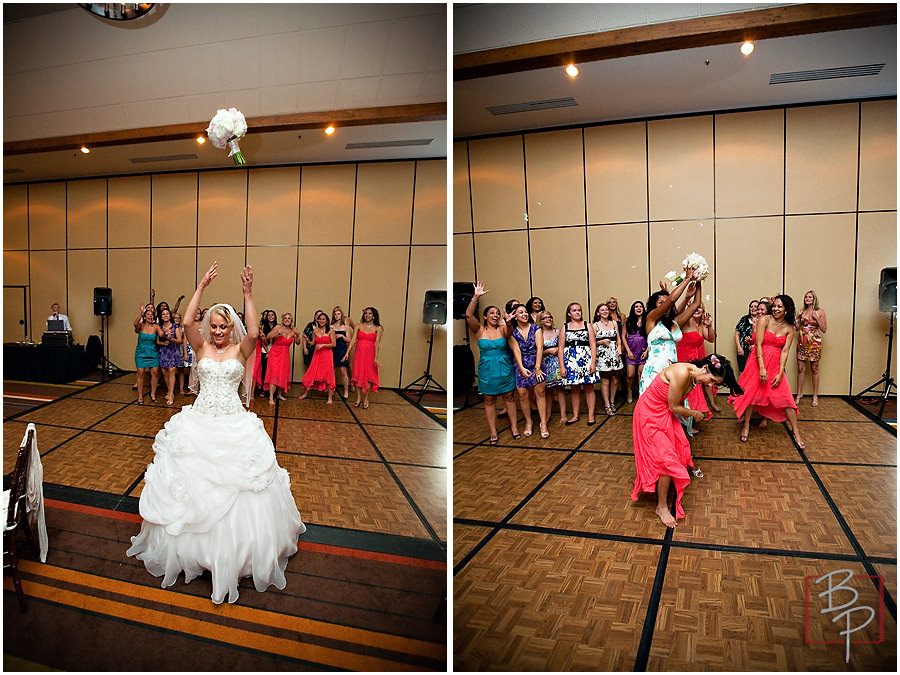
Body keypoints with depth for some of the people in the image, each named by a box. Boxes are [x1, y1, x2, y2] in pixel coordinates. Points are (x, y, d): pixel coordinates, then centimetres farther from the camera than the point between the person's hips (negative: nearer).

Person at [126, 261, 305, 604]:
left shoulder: (240, 350, -2)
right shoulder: (202, 347, 2)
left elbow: (253, 333, -23)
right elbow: (187, 322, -15)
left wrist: (248, 294, -27)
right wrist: (202, 287, -20)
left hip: (235, 427, -2)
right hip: (199, 424, 2)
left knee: (238, 487, 1)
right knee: (191, 486, 6)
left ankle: (239, 552, 19)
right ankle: (192, 548, 25)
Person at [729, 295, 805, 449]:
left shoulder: (790, 329, 1)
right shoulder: (764, 320, -7)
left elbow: (785, 351, -3)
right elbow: (759, 344, -12)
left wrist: (780, 373, -10)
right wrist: (762, 368, -18)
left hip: (776, 365, 2)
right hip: (758, 362, -2)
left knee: (785, 397, -1)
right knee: (752, 394, 1)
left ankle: (795, 431, 9)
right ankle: (746, 425, 19)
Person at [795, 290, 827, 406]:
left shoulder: (820, 311, 2)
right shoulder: (802, 312, 10)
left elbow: (824, 329, -1)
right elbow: (797, 328, 14)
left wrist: (817, 318, -11)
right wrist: (798, 318, 0)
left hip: (814, 343, -3)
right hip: (802, 342, 3)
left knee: (814, 369, 2)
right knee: (801, 368, 1)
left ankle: (815, 396, 9)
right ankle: (799, 394, 9)